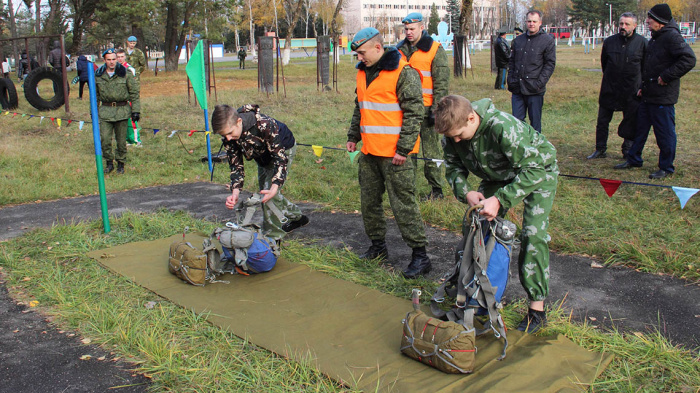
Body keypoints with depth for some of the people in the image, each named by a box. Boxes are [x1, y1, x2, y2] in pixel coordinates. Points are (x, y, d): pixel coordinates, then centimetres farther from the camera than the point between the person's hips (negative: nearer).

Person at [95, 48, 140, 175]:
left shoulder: (125, 73, -1)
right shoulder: (98, 75, 5)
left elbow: (134, 93, 2)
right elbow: (95, 95, 15)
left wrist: (136, 110, -3)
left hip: (122, 111, -1)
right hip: (105, 111, 2)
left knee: (121, 140, 4)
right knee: (105, 139, -4)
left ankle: (121, 164, 20)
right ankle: (109, 163, 14)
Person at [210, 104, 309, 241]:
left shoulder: (265, 125, -43)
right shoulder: (228, 136, -24)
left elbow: (280, 158, -37)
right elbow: (235, 164, -17)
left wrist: (275, 187, -48)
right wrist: (235, 191, -35)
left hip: (283, 149, -7)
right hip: (263, 155, 7)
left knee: (268, 192, -18)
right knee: (264, 190, 19)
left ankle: (273, 237, -5)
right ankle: (297, 217, 41)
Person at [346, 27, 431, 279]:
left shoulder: (404, 73, -12)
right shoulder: (363, 72, 14)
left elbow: (414, 113, -14)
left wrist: (403, 149, -17)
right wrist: (353, 136, 20)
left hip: (395, 154, -8)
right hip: (369, 152, 8)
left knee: (403, 204, -5)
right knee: (369, 201, 14)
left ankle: (420, 255, 6)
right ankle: (378, 246, 30)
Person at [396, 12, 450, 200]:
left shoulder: (435, 49, -2)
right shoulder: (401, 49, 14)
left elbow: (442, 83, -4)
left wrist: (436, 109, -11)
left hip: (426, 108, -5)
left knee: (431, 151, -1)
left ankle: (436, 190, 9)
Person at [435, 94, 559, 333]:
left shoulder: (503, 128, -40)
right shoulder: (452, 134, -20)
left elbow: (533, 169, -38)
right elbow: (453, 168, -5)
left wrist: (500, 199, -44)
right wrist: (465, 192, -25)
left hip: (539, 171, -6)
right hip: (499, 176, 6)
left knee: (533, 234, -17)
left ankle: (537, 309, -8)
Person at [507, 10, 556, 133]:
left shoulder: (547, 40, 0)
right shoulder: (518, 40, 14)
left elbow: (550, 63, -3)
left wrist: (540, 82, -13)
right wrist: (510, 79, 8)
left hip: (534, 90, -4)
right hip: (517, 89, 4)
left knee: (535, 122, 4)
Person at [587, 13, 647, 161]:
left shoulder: (642, 43, -5)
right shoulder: (609, 41, 2)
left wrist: (641, 84, 5)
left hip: (632, 91, -2)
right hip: (609, 90, 2)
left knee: (630, 123, 6)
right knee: (602, 121, 6)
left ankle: (628, 151, 19)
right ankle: (600, 150, 18)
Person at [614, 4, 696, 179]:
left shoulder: (672, 37, -16)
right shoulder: (655, 38, 14)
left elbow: (689, 59, -25)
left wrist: (666, 76, -22)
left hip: (663, 98, -10)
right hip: (649, 95, 10)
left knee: (665, 133, 0)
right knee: (641, 128, 17)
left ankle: (666, 168, 11)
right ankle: (633, 159, 30)